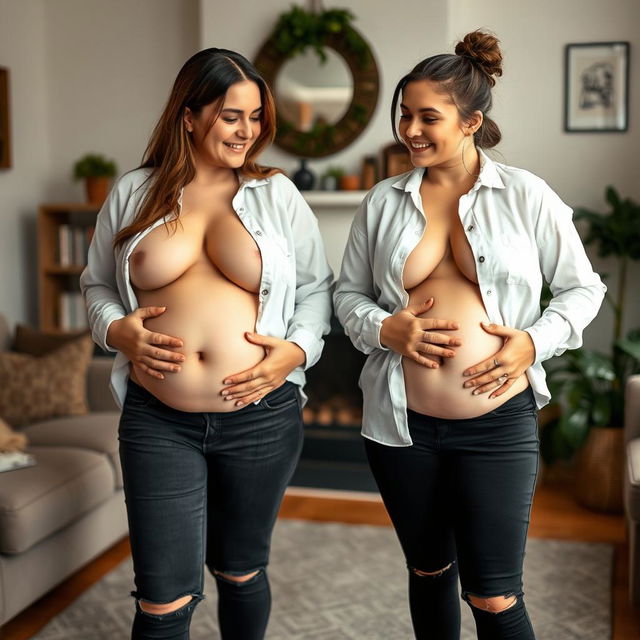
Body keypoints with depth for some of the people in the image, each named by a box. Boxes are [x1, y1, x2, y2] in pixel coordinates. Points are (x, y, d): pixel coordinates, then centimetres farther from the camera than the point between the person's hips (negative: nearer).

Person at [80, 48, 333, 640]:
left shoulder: (276, 195, 3)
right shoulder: (133, 194, 4)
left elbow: (316, 286, 7)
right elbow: (97, 284, 14)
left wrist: (297, 349, -10)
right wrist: (116, 329, -6)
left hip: (261, 416, 1)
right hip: (158, 420, 0)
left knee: (242, 572, 19)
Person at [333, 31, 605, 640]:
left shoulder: (525, 194, -3)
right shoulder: (383, 201, 3)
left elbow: (582, 288, 5)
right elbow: (348, 292, 11)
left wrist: (535, 341, -12)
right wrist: (384, 328, -10)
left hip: (497, 422, -2)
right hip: (401, 423, 3)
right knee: (429, 571, 20)